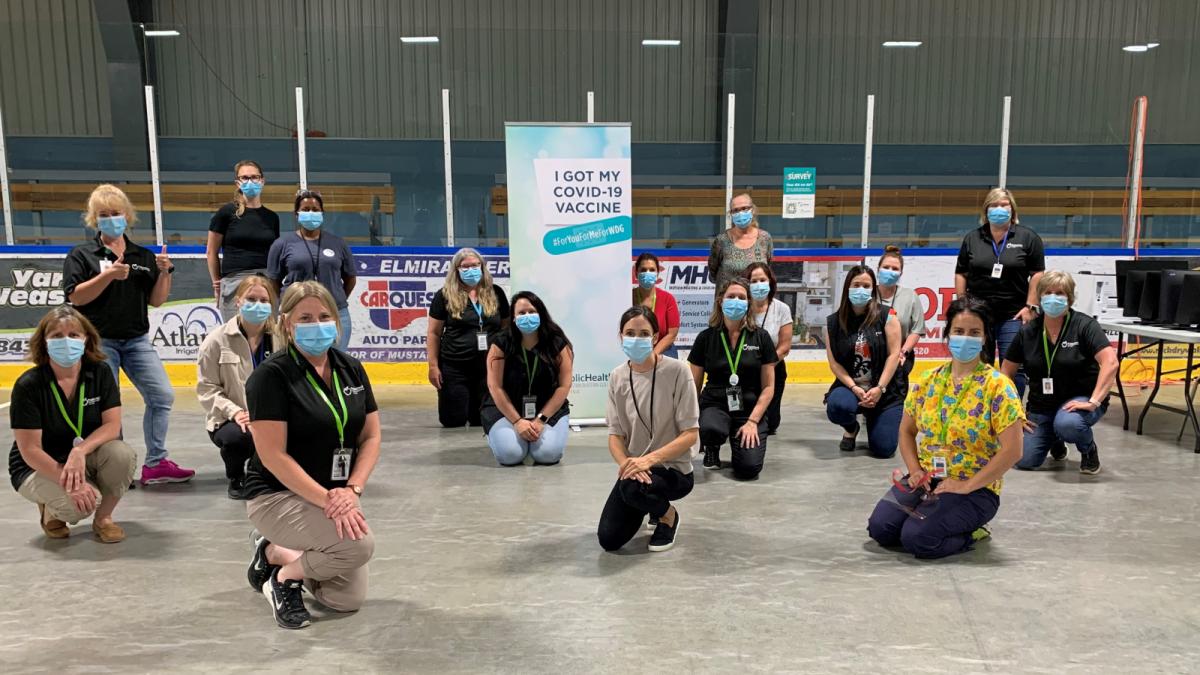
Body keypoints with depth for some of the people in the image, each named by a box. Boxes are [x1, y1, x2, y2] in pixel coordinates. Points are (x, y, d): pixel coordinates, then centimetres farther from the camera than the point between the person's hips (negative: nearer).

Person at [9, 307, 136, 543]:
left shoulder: (100, 373, -10)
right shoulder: (28, 385, -18)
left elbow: (112, 425, -13)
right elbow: (30, 450, -19)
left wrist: (80, 451, -32)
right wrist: (70, 483, -30)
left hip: (86, 459, 3)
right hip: (39, 468, -3)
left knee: (122, 453, -30)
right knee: (81, 502, -32)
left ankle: (103, 518, -4)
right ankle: (51, 509, 7)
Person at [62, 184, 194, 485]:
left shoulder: (144, 256, 11)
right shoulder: (81, 255, 2)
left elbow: (156, 300, 9)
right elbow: (75, 296, -9)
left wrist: (164, 273, -6)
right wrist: (108, 275, -20)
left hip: (137, 341, 3)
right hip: (98, 341, -3)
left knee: (162, 396, -4)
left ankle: (156, 464, 6)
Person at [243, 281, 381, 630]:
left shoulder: (351, 369, 2)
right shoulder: (271, 374, -15)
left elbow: (371, 437, 3)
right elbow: (272, 455, -19)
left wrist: (351, 490, -13)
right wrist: (326, 499, -25)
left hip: (337, 497, 6)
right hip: (278, 496, -6)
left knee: (348, 601, 4)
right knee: (359, 545, -29)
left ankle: (273, 553, 27)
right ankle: (283, 577, 2)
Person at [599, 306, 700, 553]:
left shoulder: (677, 371, -16)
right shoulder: (617, 377, -2)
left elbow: (690, 434, -16)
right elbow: (615, 434, 0)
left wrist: (649, 459, -28)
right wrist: (626, 463, -22)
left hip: (675, 469, -4)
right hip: (635, 468, 5)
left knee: (632, 487, -36)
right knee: (609, 540, -6)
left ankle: (668, 515, 1)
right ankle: (654, 505, 26)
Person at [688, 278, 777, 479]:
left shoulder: (761, 337, -1)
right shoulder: (705, 338, 0)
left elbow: (768, 387, -1)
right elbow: (694, 386, 5)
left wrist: (752, 421, -11)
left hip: (750, 409, 0)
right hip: (715, 405, 0)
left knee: (748, 469, -21)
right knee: (710, 429, -37)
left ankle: (745, 443, 16)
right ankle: (712, 450, 2)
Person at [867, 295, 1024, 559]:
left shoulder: (997, 386, -10)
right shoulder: (927, 381, 4)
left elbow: (1012, 450, -16)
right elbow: (907, 430, 13)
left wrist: (967, 485, -17)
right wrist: (915, 471, -4)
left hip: (975, 488, -5)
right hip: (925, 479, 5)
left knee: (916, 538, -25)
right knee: (880, 527, -17)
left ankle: (970, 533, 5)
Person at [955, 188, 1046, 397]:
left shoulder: (1028, 237, 2)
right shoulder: (972, 238, 9)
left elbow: (1037, 273, 0)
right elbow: (961, 274, 9)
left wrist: (1031, 306, -7)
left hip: (1013, 316, -2)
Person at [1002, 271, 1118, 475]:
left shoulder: (1084, 325, -12)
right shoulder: (1028, 332, -1)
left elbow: (1110, 363, -23)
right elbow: (1006, 372, 5)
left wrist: (1093, 402, -31)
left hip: (1079, 399, -4)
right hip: (1042, 406, 4)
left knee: (1068, 423, -38)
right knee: (1025, 460, -10)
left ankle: (1089, 449, 0)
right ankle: (1055, 440, 26)